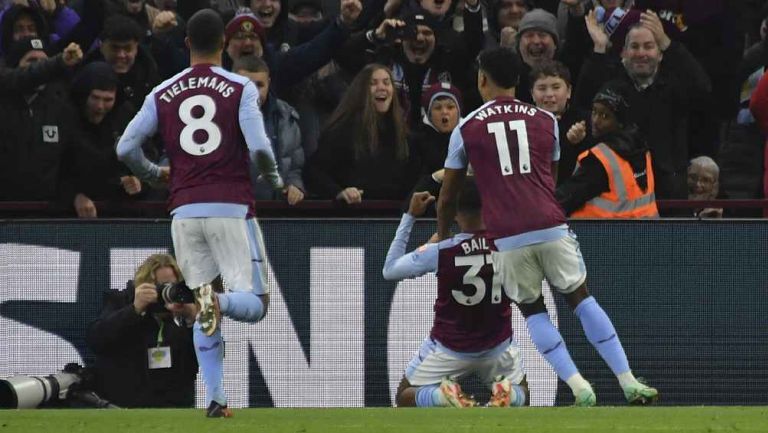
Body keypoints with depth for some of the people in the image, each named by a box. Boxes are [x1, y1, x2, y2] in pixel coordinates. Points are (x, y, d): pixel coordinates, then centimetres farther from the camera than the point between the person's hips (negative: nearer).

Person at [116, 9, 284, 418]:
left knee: (203, 313, 13)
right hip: (231, 207, -3)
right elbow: (259, 148, -13)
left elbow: (126, 148, 2)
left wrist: (154, 173, 22)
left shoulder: (163, 93, 7)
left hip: (185, 211, 3)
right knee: (254, 302, 0)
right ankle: (220, 301, -35)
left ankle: (215, 399, 2)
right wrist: (275, 180, 8)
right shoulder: (240, 88, -1)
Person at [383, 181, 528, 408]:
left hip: (448, 347, -1)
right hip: (498, 345, 1)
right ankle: (505, 394, -12)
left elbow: (389, 270, -7)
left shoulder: (438, 252, -22)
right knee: (521, 395, 27)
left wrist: (410, 216, -5)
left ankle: (442, 396, -16)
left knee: (405, 397, 18)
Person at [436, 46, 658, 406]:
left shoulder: (466, 128, 7)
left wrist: (443, 236, 29)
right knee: (581, 298, 12)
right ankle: (629, 383, 6)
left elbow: (447, 197, 13)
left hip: (508, 238, -2)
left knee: (532, 310, 12)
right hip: (551, 228, 2)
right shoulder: (546, 121, 13)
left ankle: (580, 388, -2)